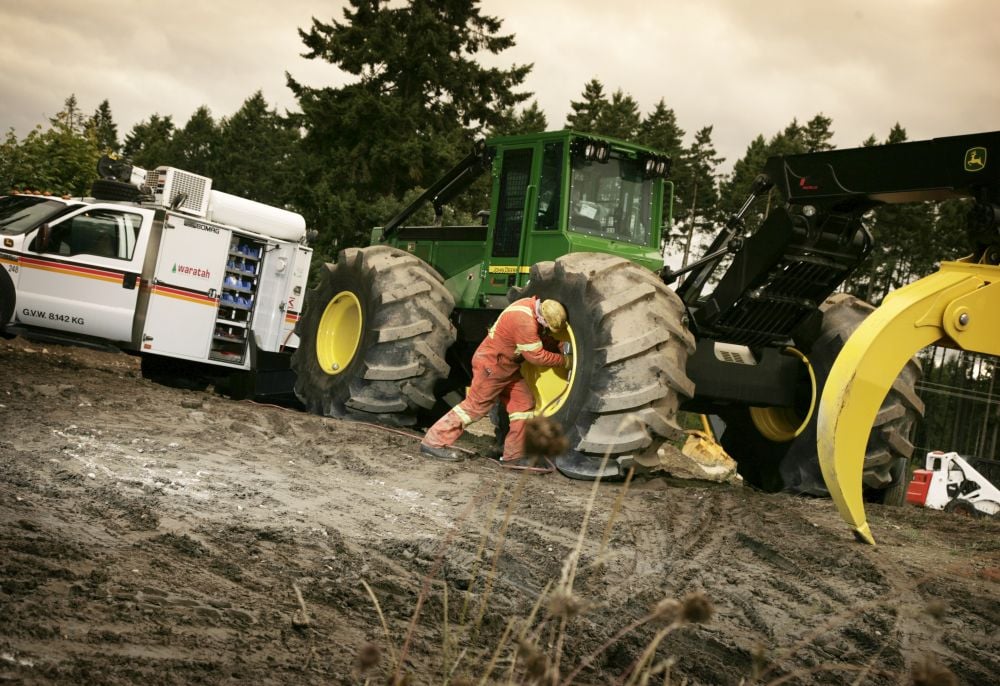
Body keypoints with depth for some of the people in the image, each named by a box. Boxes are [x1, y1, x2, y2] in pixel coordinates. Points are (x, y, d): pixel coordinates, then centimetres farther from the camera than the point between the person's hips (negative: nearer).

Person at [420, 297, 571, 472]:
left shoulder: (532, 306, -2)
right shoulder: (524, 321, -30)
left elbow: (540, 338, 15)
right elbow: (537, 356, -22)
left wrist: (557, 345, 1)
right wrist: (565, 361, -12)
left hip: (506, 366, 10)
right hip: (491, 365, -9)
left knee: (524, 403, 5)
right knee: (476, 405, -4)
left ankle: (514, 456, 10)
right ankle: (434, 442, 5)